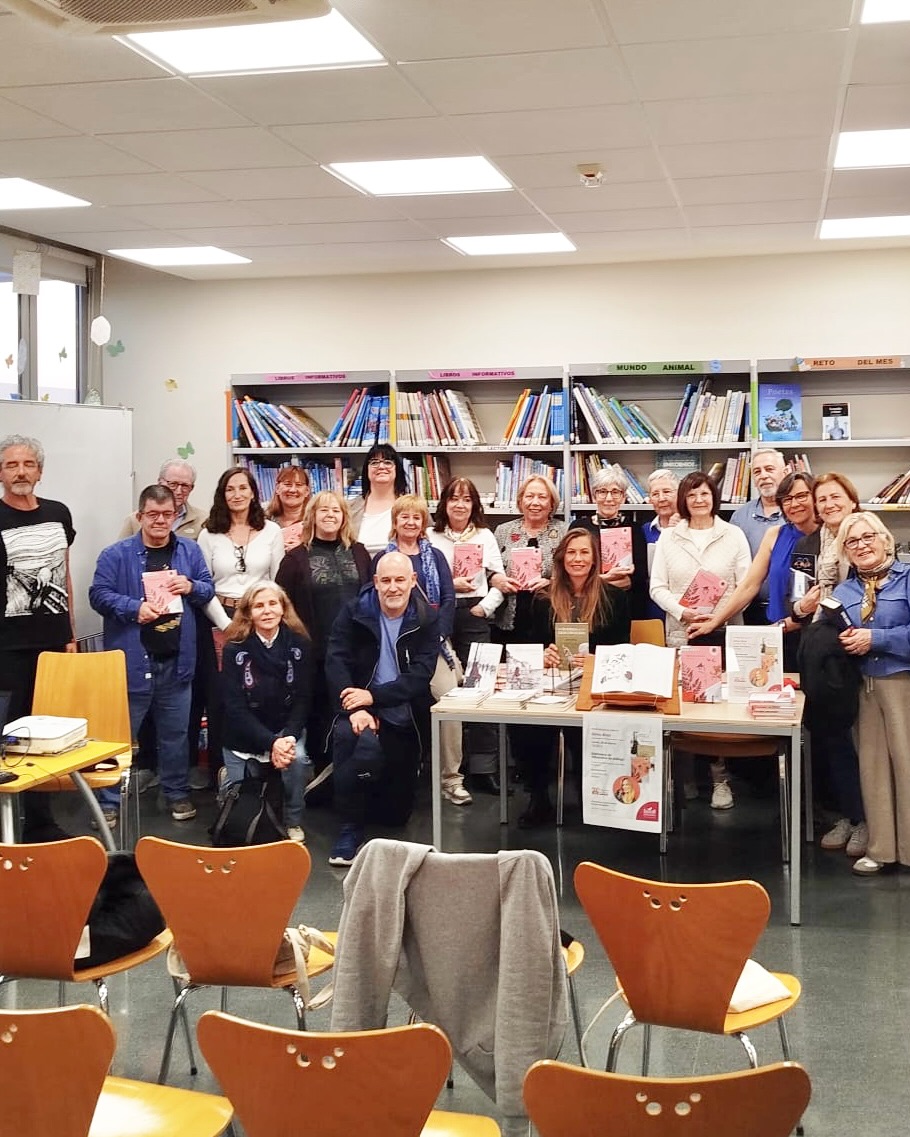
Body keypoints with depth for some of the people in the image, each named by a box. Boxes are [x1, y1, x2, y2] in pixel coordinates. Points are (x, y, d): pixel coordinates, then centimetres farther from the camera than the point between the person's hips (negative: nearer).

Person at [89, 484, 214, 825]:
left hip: (176, 660, 3)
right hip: (132, 661, -3)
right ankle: (110, 801, 13)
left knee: (175, 733, 15)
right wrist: (135, 608, -21)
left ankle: (177, 792, 29)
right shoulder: (116, 554, -5)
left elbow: (209, 590, 12)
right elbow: (99, 595, -9)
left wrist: (191, 587, -10)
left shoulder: (190, 551, 6)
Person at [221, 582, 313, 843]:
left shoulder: (299, 644, -8)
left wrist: (289, 737, -26)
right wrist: (271, 743, -28)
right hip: (244, 735, 0)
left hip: (287, 728, 0)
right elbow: (235, 707, -16)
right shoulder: (235, 649, -13)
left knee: (296, 757, -31)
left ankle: (293, 822, -8)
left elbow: (302, 699, -8)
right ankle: (229, 775, 39)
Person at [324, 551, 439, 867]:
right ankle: (350, 828, -22)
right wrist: (355, 708, -27)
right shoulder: (354, 613, -1)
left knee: (395, 814, 4)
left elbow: (421, 675, -11)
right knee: (349, 736, -39)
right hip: (359, 707, -1)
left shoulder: (426, 621, -1)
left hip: (403, 716, 1)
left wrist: (373, 696, -25)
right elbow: (336, 663, -11)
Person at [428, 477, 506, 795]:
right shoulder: (430, 537, 6)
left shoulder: (484, 536, 9)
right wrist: (447, 584, -12)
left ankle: (484, 767, -3)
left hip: (474, 616, 0)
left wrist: (485, 606, -6)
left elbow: (499, 580, 7)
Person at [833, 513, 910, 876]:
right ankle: (880, 848, 16)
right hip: (865, 686, 5)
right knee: (873, 764, 7)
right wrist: (842, 642, -10)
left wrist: (875, 639, -16)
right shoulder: (841, 593, 14)